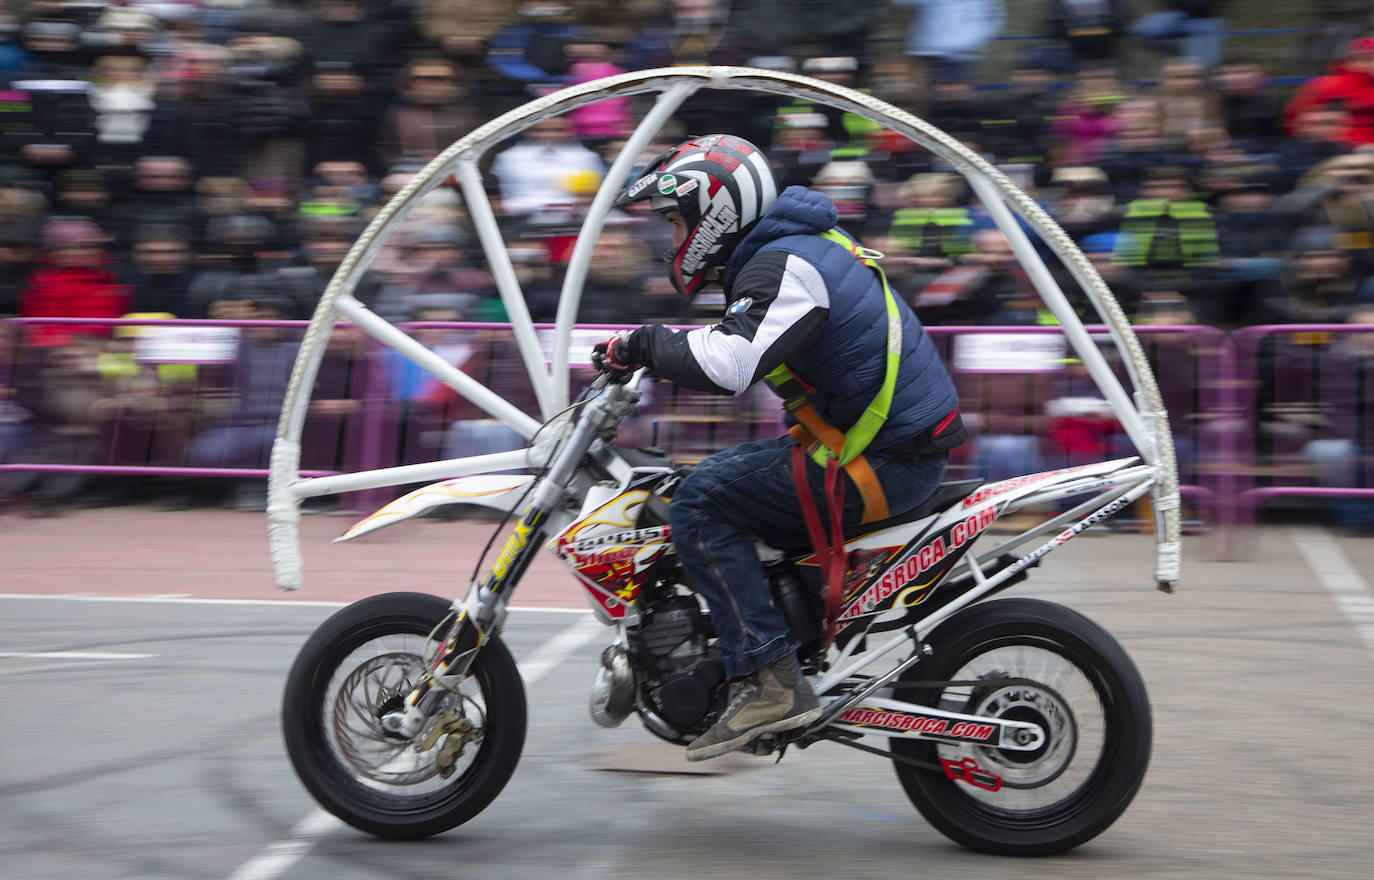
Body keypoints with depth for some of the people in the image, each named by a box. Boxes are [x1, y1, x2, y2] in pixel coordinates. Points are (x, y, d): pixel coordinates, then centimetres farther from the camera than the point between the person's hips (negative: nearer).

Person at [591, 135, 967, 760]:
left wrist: (647, 344, -16)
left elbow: (728, 364, -33)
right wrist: (649, 354, 14)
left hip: (885, 459, -11)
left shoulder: (784, 266, -17)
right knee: (722, 475, 21)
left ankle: (768, 680, -16)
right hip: (896, 438, 11)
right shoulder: (797, 247, 16)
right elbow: (738, 348, 26)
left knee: (700, 503, -13)